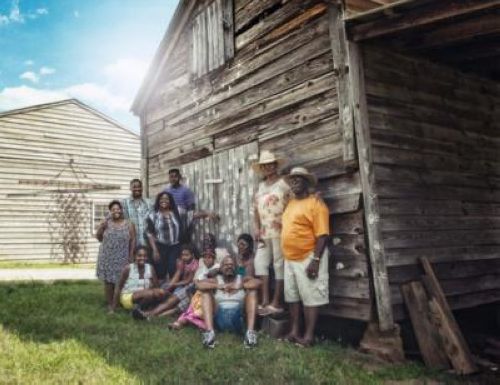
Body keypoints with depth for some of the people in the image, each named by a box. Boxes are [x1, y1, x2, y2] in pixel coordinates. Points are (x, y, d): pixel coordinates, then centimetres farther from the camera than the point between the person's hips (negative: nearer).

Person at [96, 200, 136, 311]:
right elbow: (98, 237, 4)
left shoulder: (129, 224, 3)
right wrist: (102, 226, -11)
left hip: (122, 259, -1)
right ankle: (110, 304, 14)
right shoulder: (106, 223, 6)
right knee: (108, 281, 4)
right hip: (107, 258, 1)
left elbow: (133, 240, 1)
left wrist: (131, 255, -5)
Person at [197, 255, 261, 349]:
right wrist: (218, 286, -14)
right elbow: (199, 284, -5)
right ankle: (210, 332, -31)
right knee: (206, 292, -10)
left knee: (252, 291, -12)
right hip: (220, 319, 1)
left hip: (238, 318, 0)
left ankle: (250, 332, -31)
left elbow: (257, 282, -8)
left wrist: (239, 286, -15)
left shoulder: (242, 280, 12)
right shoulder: (216, 280, 14)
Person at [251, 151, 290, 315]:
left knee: (279, 265, -3)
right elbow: (256, 209, 16)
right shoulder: (260, 186, 16)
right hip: (264, 233, 8)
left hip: (280, 232, -7)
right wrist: (257, 229, 7)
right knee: (260, 263, 6)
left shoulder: (284, 184, -6)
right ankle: (264, 300, 10)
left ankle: (276, 302, 2)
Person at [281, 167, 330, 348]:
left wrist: (316, 260, -23)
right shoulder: (290, 203, 13)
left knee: (310, 297, -1)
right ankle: (293, 332, 23)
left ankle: (309, 336, 6)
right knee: (292, 296, 13)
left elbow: (322, 235, -17)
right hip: (290, 259, 8)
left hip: (308, 258, -8)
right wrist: (286, 256, 16)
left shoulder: (315, 203, -12)